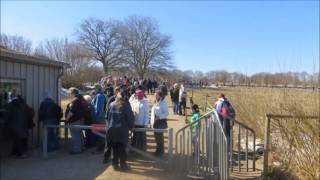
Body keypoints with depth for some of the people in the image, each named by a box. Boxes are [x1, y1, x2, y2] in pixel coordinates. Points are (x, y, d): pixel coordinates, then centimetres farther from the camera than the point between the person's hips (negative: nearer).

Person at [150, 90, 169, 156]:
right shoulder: (155, 102, 11)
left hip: (161, 122, -7)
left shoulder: (163, 103, -11)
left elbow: (166, 113, -14)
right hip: (155, 122, 7)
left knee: (160, 136, -2)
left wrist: (159, 117, -24)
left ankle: (161, 151, 12)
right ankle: (158, 150, 26)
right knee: (156, 136, 12)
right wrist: (152, 121, 11)